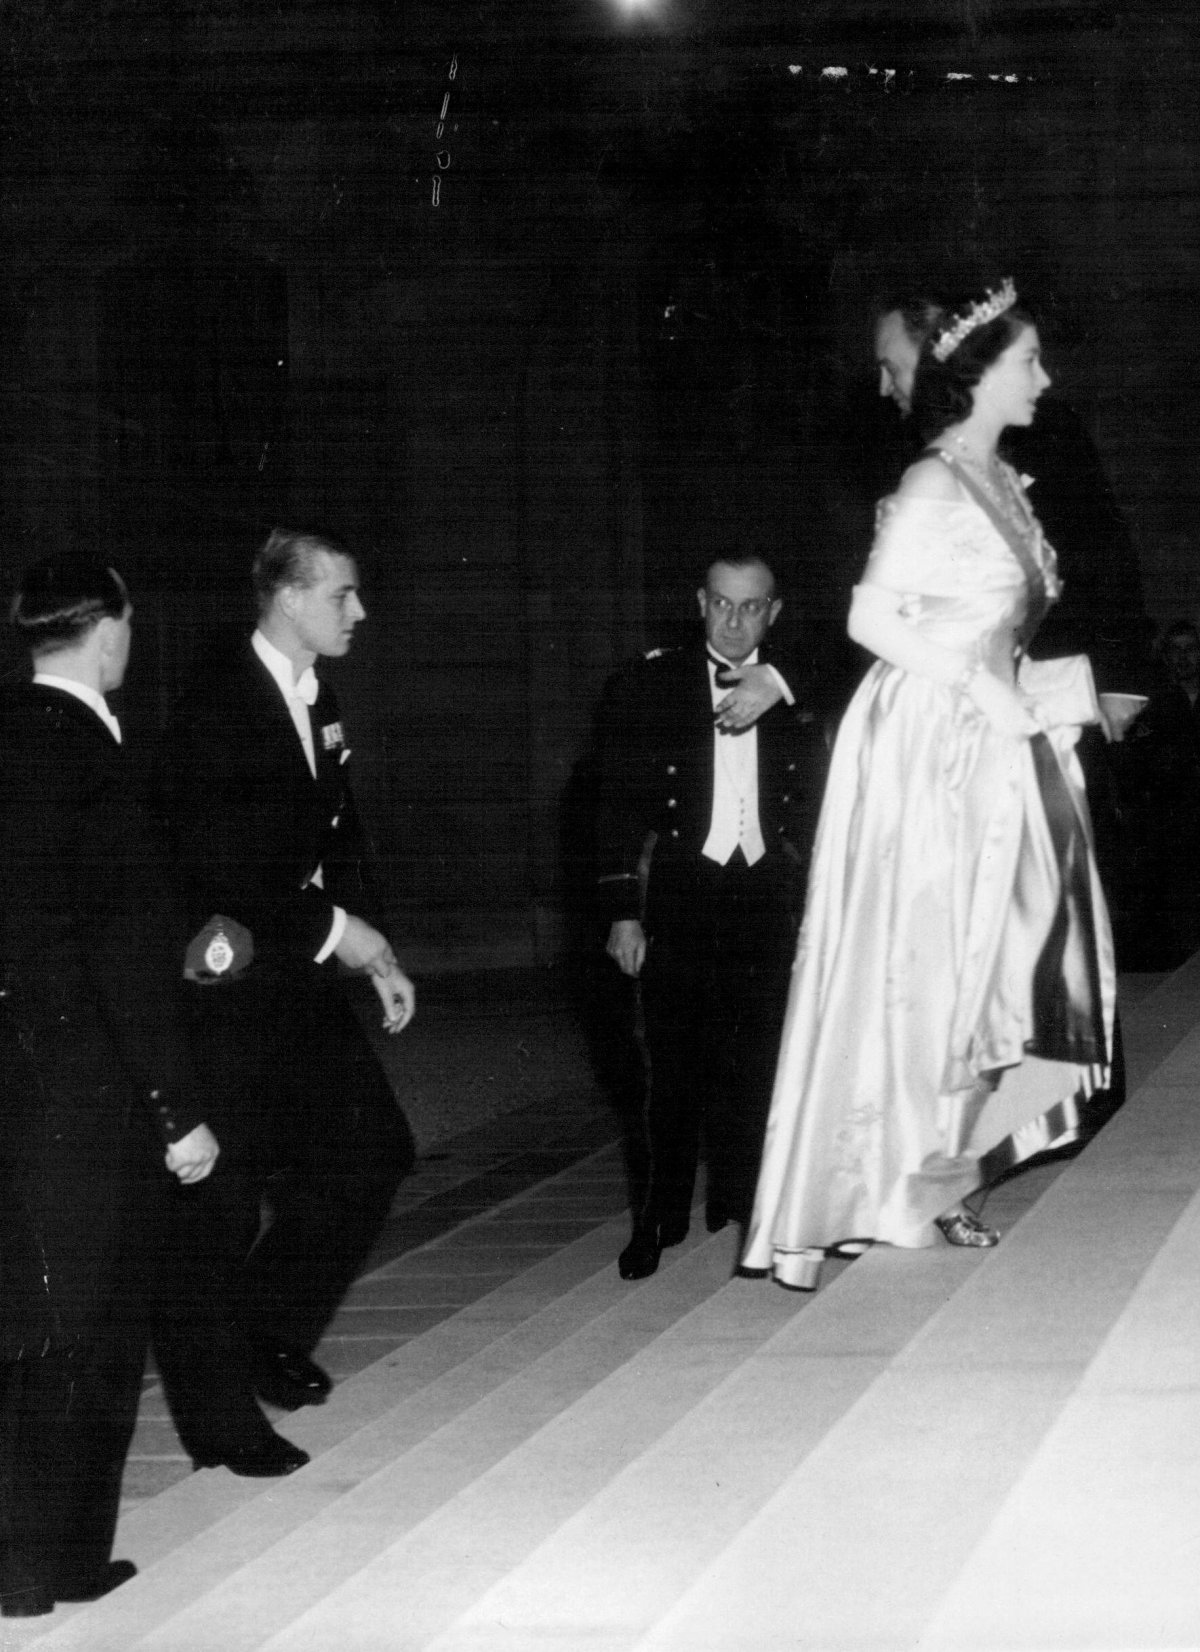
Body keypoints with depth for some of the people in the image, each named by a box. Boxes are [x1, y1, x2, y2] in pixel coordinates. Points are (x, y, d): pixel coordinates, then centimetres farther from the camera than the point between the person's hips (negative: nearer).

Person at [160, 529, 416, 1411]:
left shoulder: (319, 702, 10)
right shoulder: (215, 713, -15)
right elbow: (216, 869, -21)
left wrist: (376, 952, 6)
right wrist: (338, 931, -17)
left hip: (303, 973, 8)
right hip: (231, 978, -8)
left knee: (375, 1152, 7)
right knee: (229, 1188, -1)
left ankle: (273, 1334, 23)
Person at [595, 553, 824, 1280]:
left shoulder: (794, 693, 9)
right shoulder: (652, 685, 4)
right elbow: (620, 805, 4)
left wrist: (774, 687, -13)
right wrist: (623, 910, -2)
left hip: (768, 898, 2)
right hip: (682, 892, -1)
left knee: (755, 1063, 3)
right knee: (675, 1065, -3)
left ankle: (739, 1207, 15)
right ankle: (660, 1218, 6)